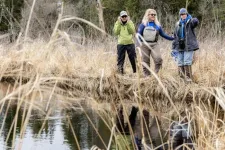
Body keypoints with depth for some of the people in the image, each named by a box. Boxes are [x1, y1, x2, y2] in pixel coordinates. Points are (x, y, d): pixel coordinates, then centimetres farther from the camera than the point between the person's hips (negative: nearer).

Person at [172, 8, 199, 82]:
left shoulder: (190, 22, 0)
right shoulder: (178, 24, 15)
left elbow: (195, 22, -25)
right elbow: (175, 36, 19)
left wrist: (195, 21, -43)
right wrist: (174, 47, 17)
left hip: (189, 46, -5)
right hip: (180, 47, 5)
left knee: (187, 62, -11)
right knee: (180, 63, 5)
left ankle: (188, 77, -5)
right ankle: (182, 77, 14)